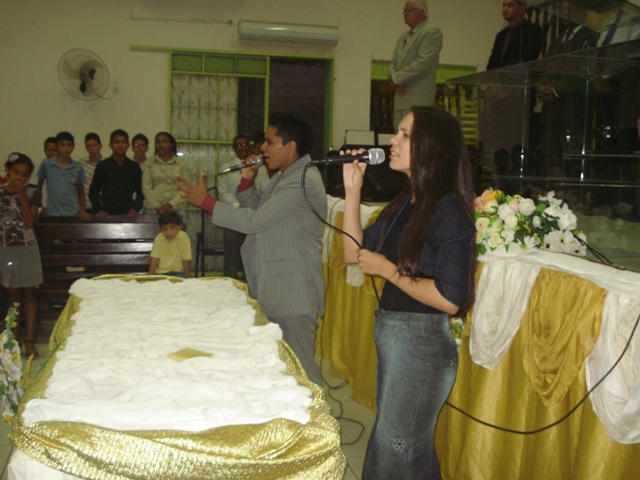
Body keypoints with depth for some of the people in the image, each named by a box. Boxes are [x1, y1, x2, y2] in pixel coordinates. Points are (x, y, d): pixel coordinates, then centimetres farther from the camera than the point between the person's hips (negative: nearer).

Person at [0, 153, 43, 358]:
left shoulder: (32, 193, -4)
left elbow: (29, 223, -16)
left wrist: (22, 194, -17)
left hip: (28, 249, 0)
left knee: (29, 293, 4)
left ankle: (30, 340, 8)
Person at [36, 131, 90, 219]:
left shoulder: (78, 168, 2)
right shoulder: (46, 164, -1)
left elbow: (81, 193, 9)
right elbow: (39, 188, 8)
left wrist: (83, 211, -3)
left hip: (73, 213, 1)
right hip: (52, 213, -1)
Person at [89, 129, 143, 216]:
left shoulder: (134, 167, 9)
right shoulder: (102, 166, 7)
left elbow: (140, 192, 11)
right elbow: (94, 192, 9)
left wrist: (135, 209, -4)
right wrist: (99, 210, -4)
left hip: (128, 213, 1)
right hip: (107, 214, 0)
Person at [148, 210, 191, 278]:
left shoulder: (184, 238, -12)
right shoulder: (158, 239, -5)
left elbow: (186, 261, -9)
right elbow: (154, 260, -3)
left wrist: (186, 278, -11)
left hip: (178, 272, -2)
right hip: (161, 273, 2)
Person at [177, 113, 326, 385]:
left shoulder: (302, 182, -20)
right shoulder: (284, 176, 14)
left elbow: (254, 221, -24)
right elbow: (257, 208, 21)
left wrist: (205, 201, -17)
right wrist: (247, 181, 3)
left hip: (294, 294, -11)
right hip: (274, 290, 11)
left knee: (299, 366, -3)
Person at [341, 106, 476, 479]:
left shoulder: (448, 210, -19)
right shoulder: (406, 201, 7)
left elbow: (450, 298, -25)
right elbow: (354, 254, 8)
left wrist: (387, 269, -17)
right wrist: (352, 189, 1)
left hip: (422, 342, -8)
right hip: (389, 333, 8)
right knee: (412, 448, 24)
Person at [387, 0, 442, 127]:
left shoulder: (432, 32, -4)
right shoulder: (402, 37, 23)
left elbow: (423, 61, -16)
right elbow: (392, 63, 18)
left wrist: (396, 78, -11)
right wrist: (395, 82, -4)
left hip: (418, 99, -8)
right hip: (401, 97, 8)